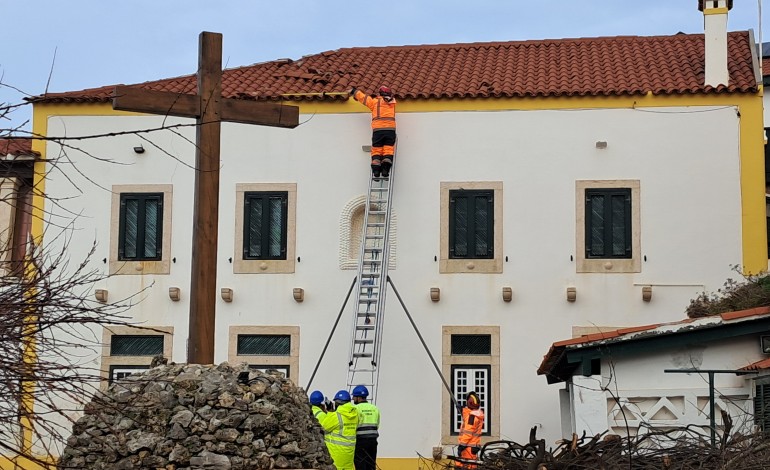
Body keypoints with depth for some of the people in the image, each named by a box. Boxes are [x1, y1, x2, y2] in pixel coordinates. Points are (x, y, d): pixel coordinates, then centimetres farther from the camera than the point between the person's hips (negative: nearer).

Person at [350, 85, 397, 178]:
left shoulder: (375, 102, 11)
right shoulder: (392, 101, 18)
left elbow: (362, 97, 19)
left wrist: (354, 91, 37)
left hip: (377, 129, -1)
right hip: (391, 129, 1)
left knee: (376, 151, 1)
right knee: (388, 150, -3)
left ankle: (376, 172, -14)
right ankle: (385, 170, -20)